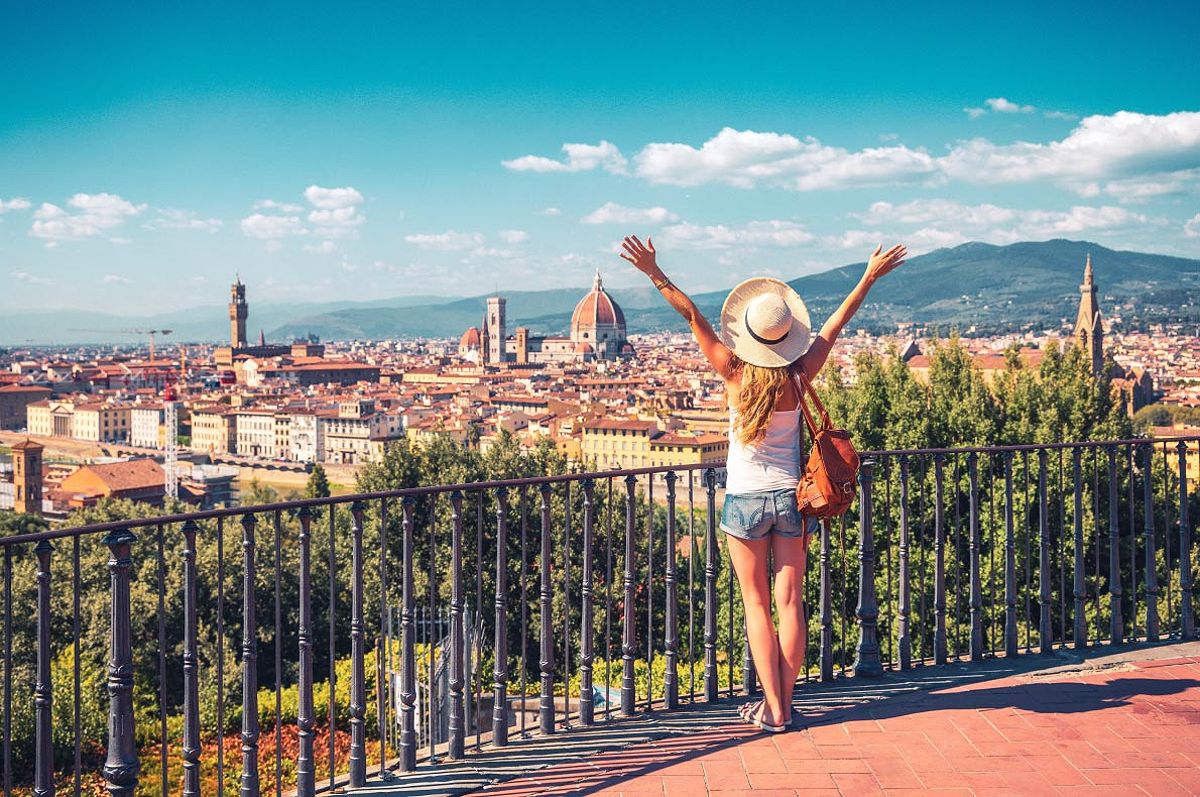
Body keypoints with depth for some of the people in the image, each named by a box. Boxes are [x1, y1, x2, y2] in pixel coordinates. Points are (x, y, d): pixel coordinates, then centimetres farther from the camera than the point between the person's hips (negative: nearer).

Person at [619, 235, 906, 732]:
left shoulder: (736, 375, -12)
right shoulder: (798, 379, -7)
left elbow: (693, 316, -12)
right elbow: (835, 325, 2)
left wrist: (656, 275, -11)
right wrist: (870, 278, 11)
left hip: (745, 499, -2)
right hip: (791, 496, 2)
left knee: (756, 605, 6)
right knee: (790, 601, 7)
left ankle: (773, 708, 5)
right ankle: (783, 704, 11)